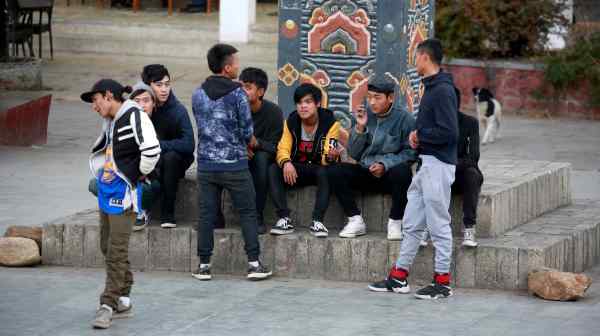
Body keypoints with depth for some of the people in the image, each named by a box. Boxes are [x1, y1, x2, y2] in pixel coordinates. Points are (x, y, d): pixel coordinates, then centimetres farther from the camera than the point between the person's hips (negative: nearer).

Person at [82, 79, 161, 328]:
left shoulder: (134, 116, -13)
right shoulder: (110, 122, 14)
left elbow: (152, 151, -22)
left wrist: (138, 174, -9)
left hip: (123, 194, -10)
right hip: (107, 192, 10)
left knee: (116, 250, -9)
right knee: (107, 247, 13)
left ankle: (108, 305, -8)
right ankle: (122, 301, 23)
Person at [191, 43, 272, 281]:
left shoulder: (198, 95, 3)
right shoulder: (237, 94, -11)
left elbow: (201, 127, 11)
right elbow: (247, 131, -7)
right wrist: (248, 145, 15)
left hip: (206, 164, 4)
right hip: (234, 164, -4)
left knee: (206, 214, 8)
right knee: (248, 212, 6)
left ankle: (204, 265, 9)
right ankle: (254, 263, 4)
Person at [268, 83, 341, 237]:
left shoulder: (330, 123, -13)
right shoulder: (291, 122, -2)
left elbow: (327, 157, -20)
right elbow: (283, 149, -9)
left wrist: (330, 157, -46)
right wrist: (286, 162, -32)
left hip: (319, 168, -3)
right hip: (297, 169, 3)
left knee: (325, 172, -38)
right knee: (273, 170, -25)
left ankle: (317, 221, -36)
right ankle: (285, 219, -30)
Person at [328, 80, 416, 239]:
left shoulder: (404, 119, -6)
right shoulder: (365, 115, 4)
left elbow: (411, 153, -8)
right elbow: (353, 153, 5)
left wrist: (385, 164, -19)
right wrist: (360, 128, -9)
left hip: (390, 173, -4)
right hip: (365, 172, 4)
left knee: (402, 171, -37)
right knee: (335, 171, -19)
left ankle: (395, 222, -20)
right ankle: (356, 220, -12)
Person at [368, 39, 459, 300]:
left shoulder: (442, 91, -17)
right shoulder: (431, 88, 14)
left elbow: (448, 132, -23)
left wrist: (419, 135, -11)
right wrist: (417, 136, 2)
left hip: (438, 166, -10)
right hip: (425, 164, 10)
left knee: (438, 225, -3)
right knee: (412, 224, 13)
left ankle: (442, 282, 4)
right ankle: (399, 277, 19)